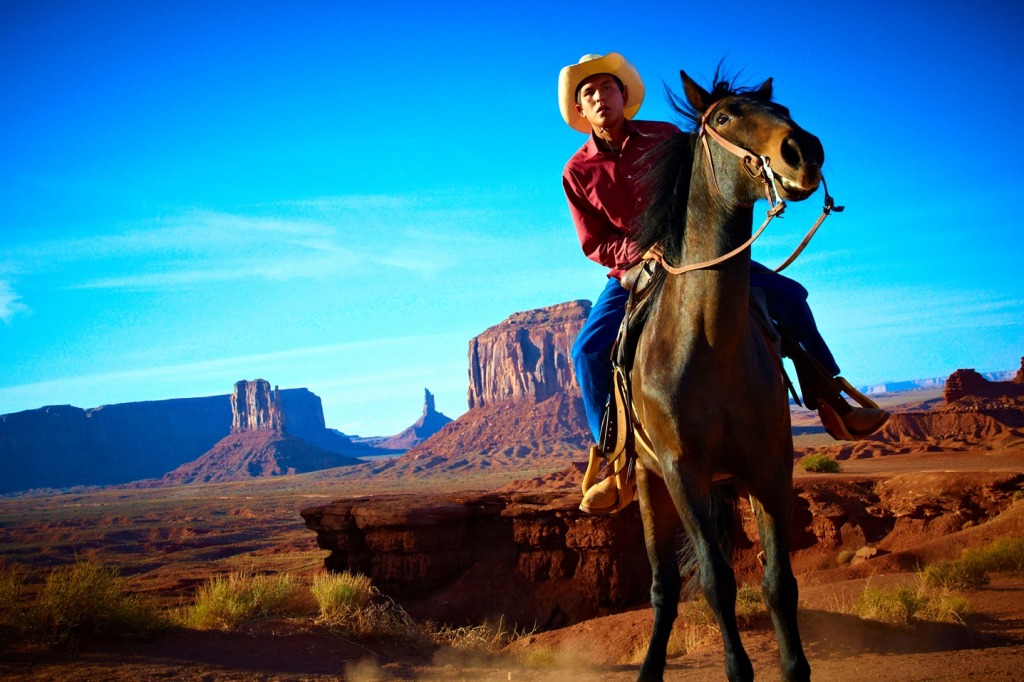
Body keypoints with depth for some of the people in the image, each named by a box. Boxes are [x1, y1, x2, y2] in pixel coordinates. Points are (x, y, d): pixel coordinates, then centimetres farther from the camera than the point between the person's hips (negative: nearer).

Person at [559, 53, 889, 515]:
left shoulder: (663, 137, 1)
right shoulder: (577, 172, -3)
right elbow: (594, 244, -2)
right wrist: (640, 250, -21)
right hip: (632, 273, -1)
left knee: (787, 296, -11)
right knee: (589, 349, -25)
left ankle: (831, 403, 2)